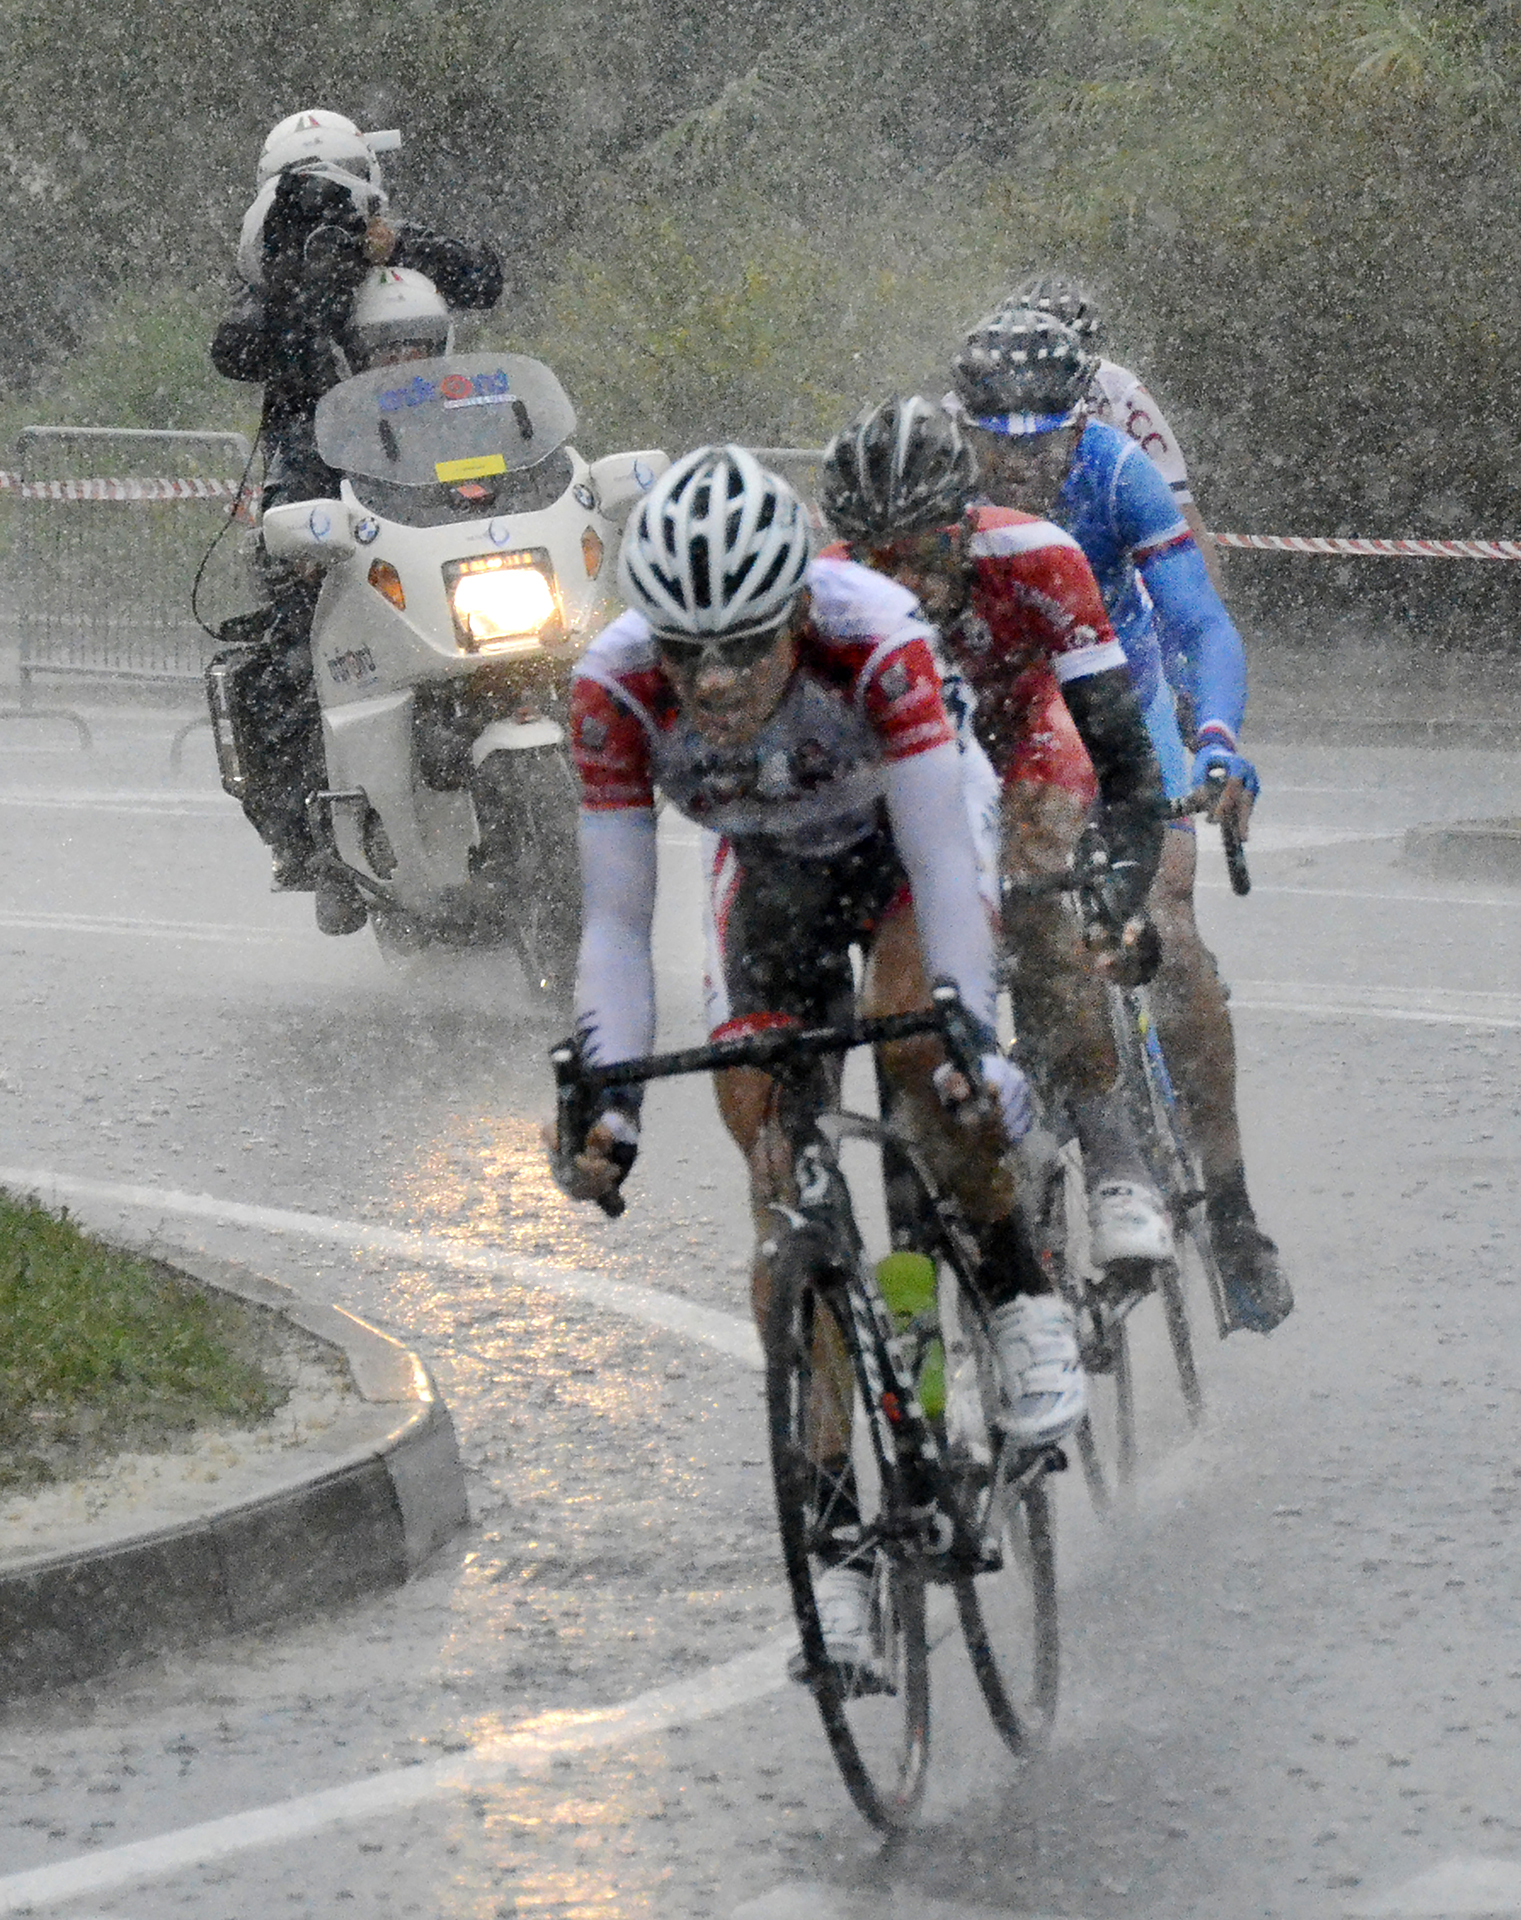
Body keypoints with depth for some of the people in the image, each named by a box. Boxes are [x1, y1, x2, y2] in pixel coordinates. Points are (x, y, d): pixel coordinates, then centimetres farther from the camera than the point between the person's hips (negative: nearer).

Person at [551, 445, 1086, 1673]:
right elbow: (616, 919, -25)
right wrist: (606, 1102, -35)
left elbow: (940, 860, -37)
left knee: (914, 1037, -33)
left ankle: (1024, 1302, -9)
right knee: (779, 1172, -7)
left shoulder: (874, 641, -38)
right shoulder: (616, 689, -31)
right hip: (772, 875, 3)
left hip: (905, 842, -2)